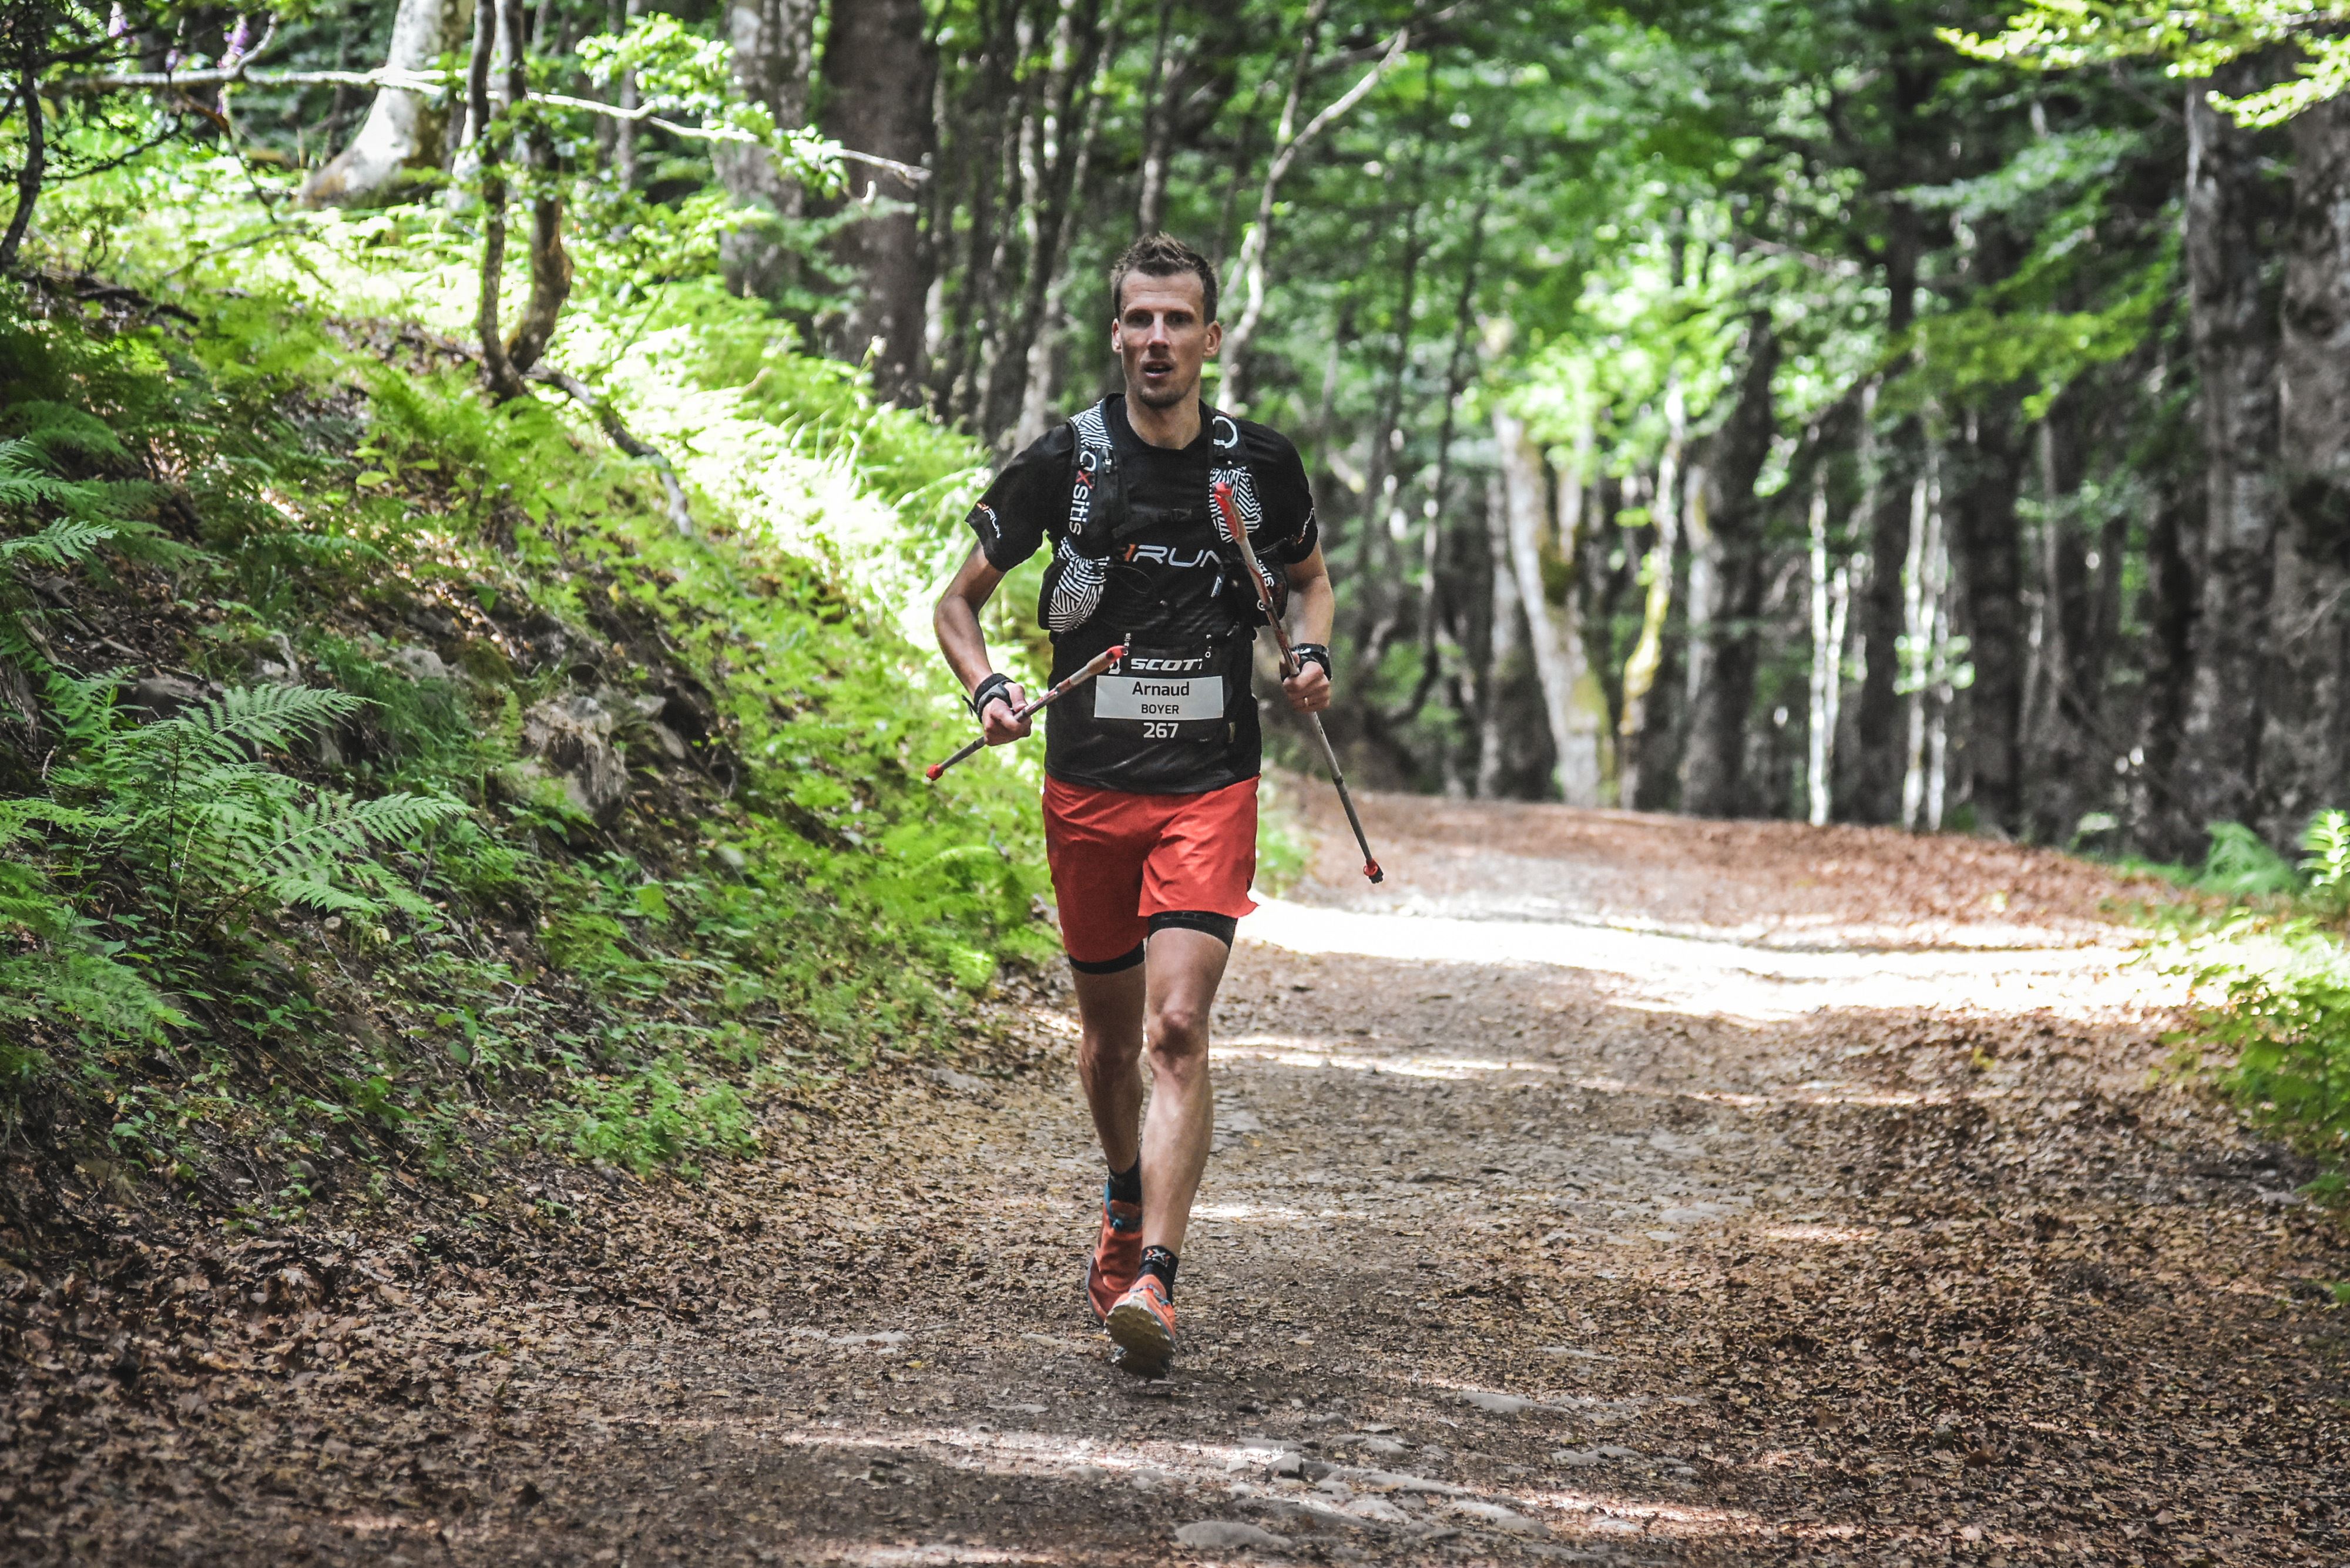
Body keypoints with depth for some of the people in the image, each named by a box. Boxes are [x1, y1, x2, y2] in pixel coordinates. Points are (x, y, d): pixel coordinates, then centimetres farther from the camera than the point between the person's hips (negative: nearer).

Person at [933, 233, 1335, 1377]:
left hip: (1211, 785, -1)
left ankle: (1151, 1282, -23)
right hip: (1088, 783, 1)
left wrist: (1312, 656, 1)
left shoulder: (1259, 466, 2)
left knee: (1178, 1027, -16)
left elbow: (1308, 576, 23)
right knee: (1110, 1034, 13)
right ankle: (1127, 1205, 42)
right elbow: (960, 602, 8)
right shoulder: (1062, 463, -1)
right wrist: (989, 692, -12)